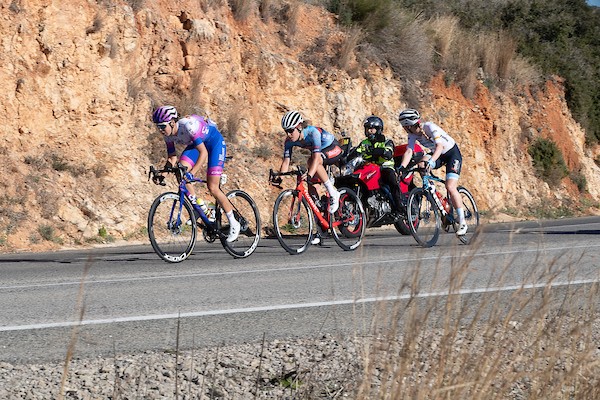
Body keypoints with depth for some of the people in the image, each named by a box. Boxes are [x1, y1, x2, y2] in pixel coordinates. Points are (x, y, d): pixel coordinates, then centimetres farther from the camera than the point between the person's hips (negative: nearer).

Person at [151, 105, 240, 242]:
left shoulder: (188, 125, -36)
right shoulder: (168, 135, -14)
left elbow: (203, 152, -38)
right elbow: (172, 157, -5)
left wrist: (192, 172, -46)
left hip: (215, 141, -7)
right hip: (196, 143, 7)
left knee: (212, 188, -11)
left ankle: (233, 224, 4)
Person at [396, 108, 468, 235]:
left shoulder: (430, 127, -29)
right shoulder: (413, 134, -10)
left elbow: (440, 146, -41)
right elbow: (409, 151, -18)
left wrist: (431, 161, -56)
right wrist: (402, 167, -35)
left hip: (452, 153, -7)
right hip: (438, 155, 7)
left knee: (450, 187, -20)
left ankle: (462, 223, -16)